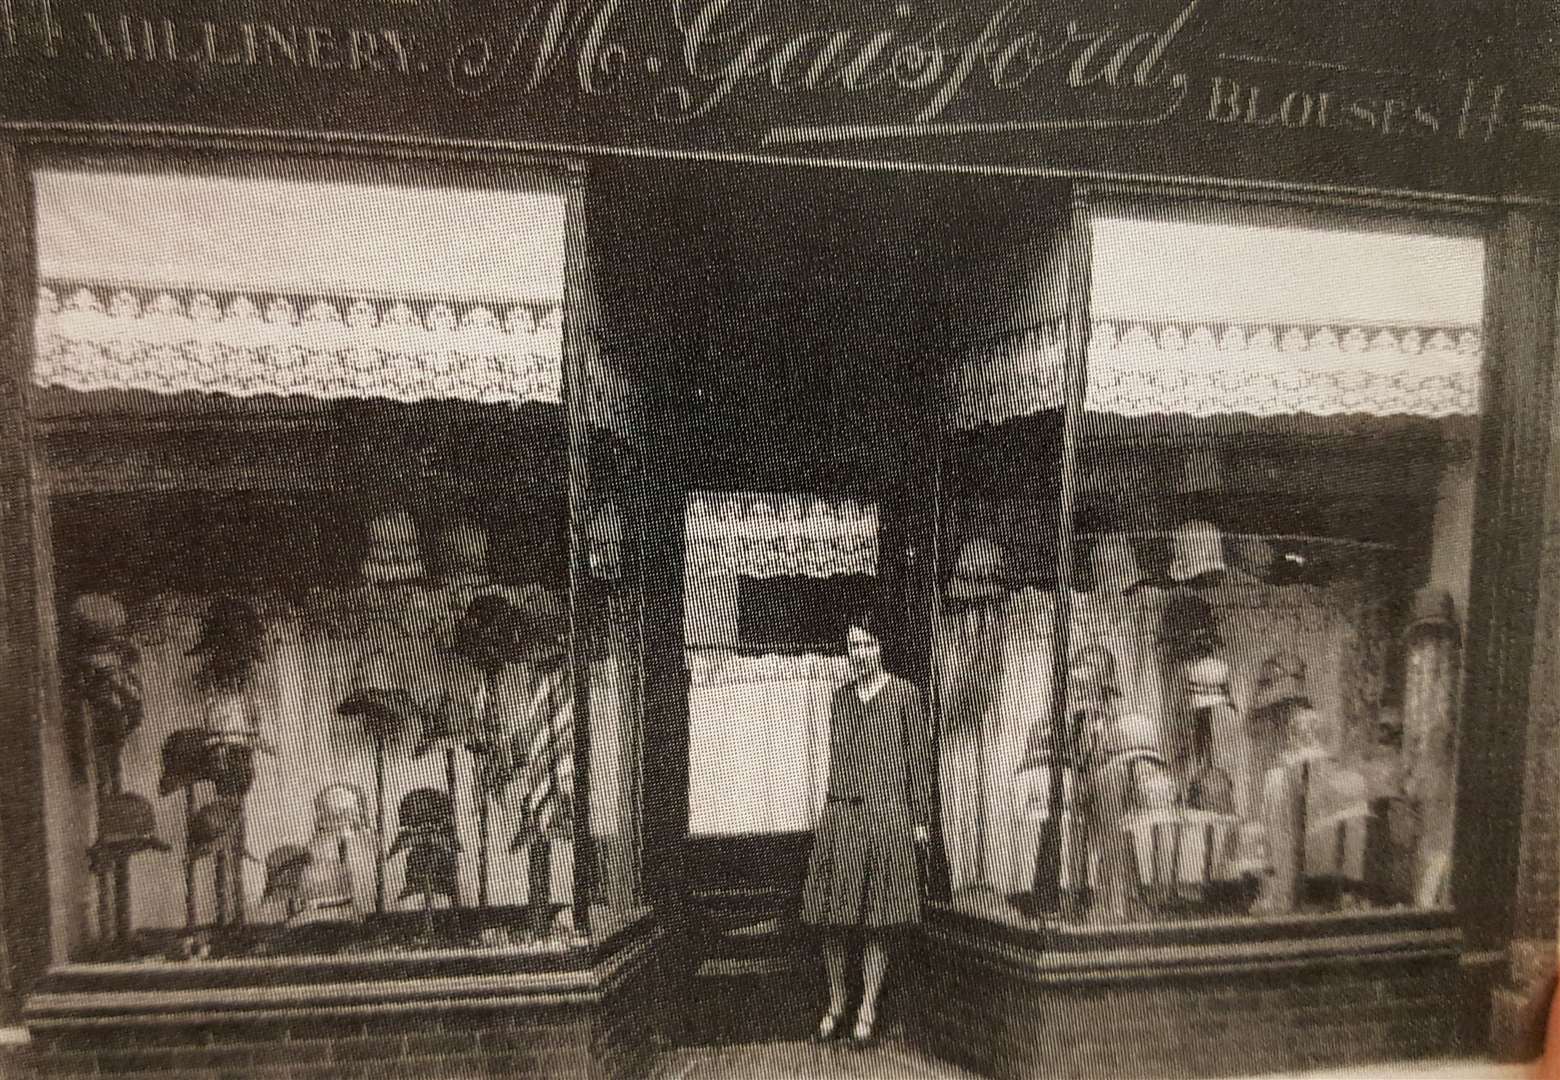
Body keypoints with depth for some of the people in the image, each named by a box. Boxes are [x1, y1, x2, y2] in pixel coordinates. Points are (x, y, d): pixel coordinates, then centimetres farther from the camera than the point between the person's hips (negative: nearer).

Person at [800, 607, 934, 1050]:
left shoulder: (904, 695, -1)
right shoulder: (840, 697, 12)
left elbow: (920, 758, 0)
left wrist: (921, 819, -3)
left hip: (887, 813, -4)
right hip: (840, 814, 4)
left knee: (877, 921, 3)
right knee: (833, 917, 6)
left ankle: (868, 1015, 14)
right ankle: (835, 1009, 22)